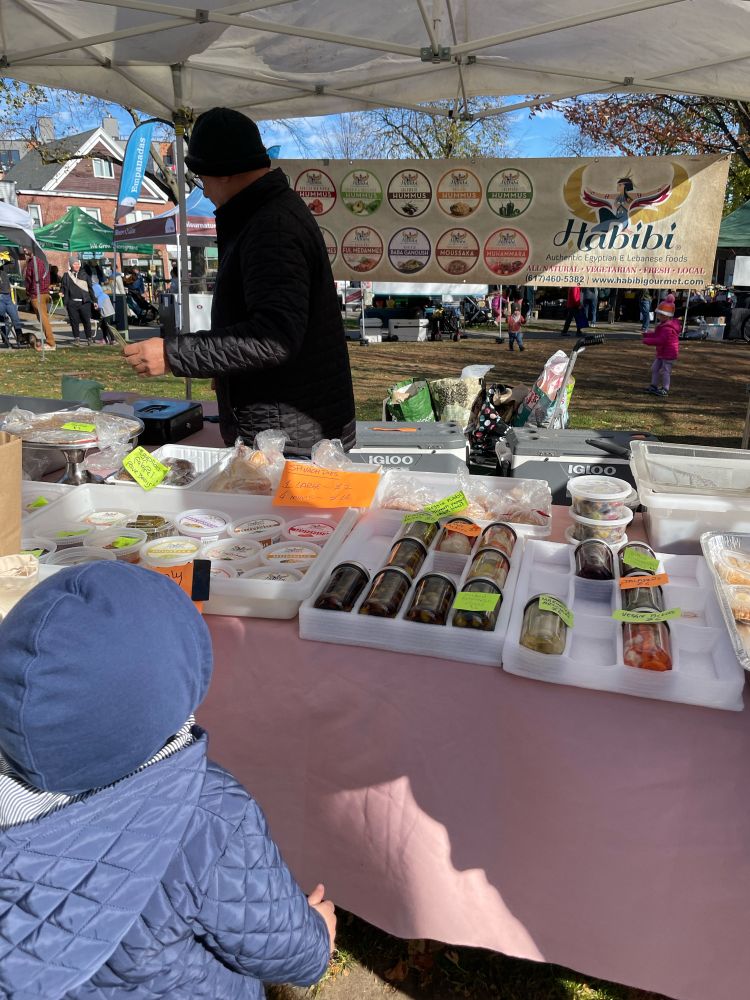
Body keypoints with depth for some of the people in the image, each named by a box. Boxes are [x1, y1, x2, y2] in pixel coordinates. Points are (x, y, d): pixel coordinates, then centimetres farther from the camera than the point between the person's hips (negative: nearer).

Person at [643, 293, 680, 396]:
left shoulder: (668, 328, -25)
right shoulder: (662, 325, 10)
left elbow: (660, 340, -32)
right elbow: (657, 335, 19)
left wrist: (647, 341, -27)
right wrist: (647, 335, 6)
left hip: (669, 354, -11)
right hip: (661, 353, 11)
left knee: (665, 370, -4)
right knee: (655, 368, 15)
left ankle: (665, 389, 3)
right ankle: (654, 386, 24)